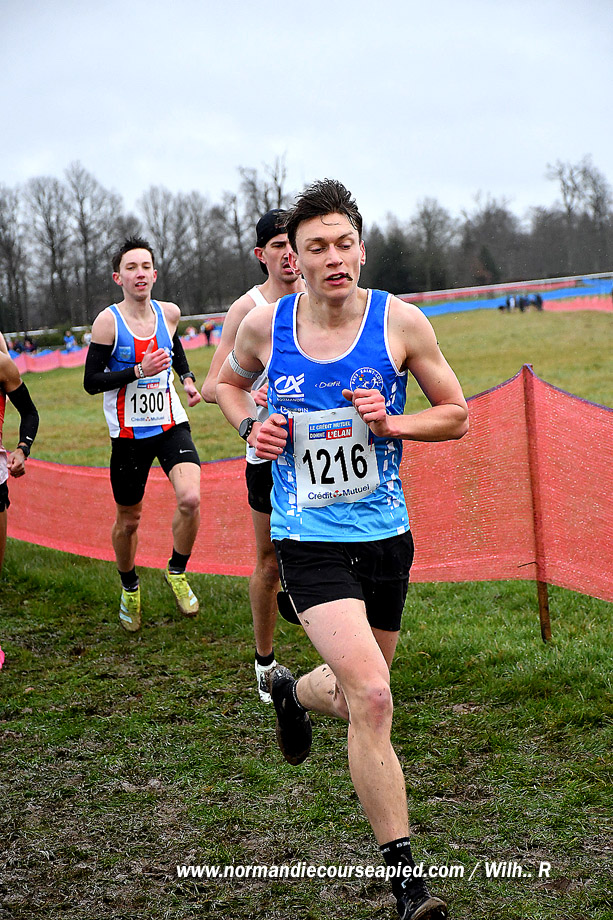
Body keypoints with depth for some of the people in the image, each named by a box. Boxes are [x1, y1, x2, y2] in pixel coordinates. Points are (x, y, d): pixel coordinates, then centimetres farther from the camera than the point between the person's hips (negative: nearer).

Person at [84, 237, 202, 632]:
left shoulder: (169, 313, 2)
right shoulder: (108, 321, -11)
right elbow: (91, 381, -11)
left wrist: (187, 377, 8)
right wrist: (139, 371, -21)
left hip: (171, 425, 2)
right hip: (129, 433, -2)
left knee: (191, 499, -21)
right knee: (129, 518, 10)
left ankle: (177, 572, 5)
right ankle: (130, 587, 37)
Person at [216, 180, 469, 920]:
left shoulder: (400, 322, -5)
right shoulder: (264, 326, -3)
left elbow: (457, 415, 4)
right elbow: (227, 382, 18)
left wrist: (392, 423, -14)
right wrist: (251, 426, -2)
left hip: (385, 533, 3)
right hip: (309, 540, -2)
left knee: (358, 695, 18)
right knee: (371, 697, -18)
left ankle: (293, 692, 56)